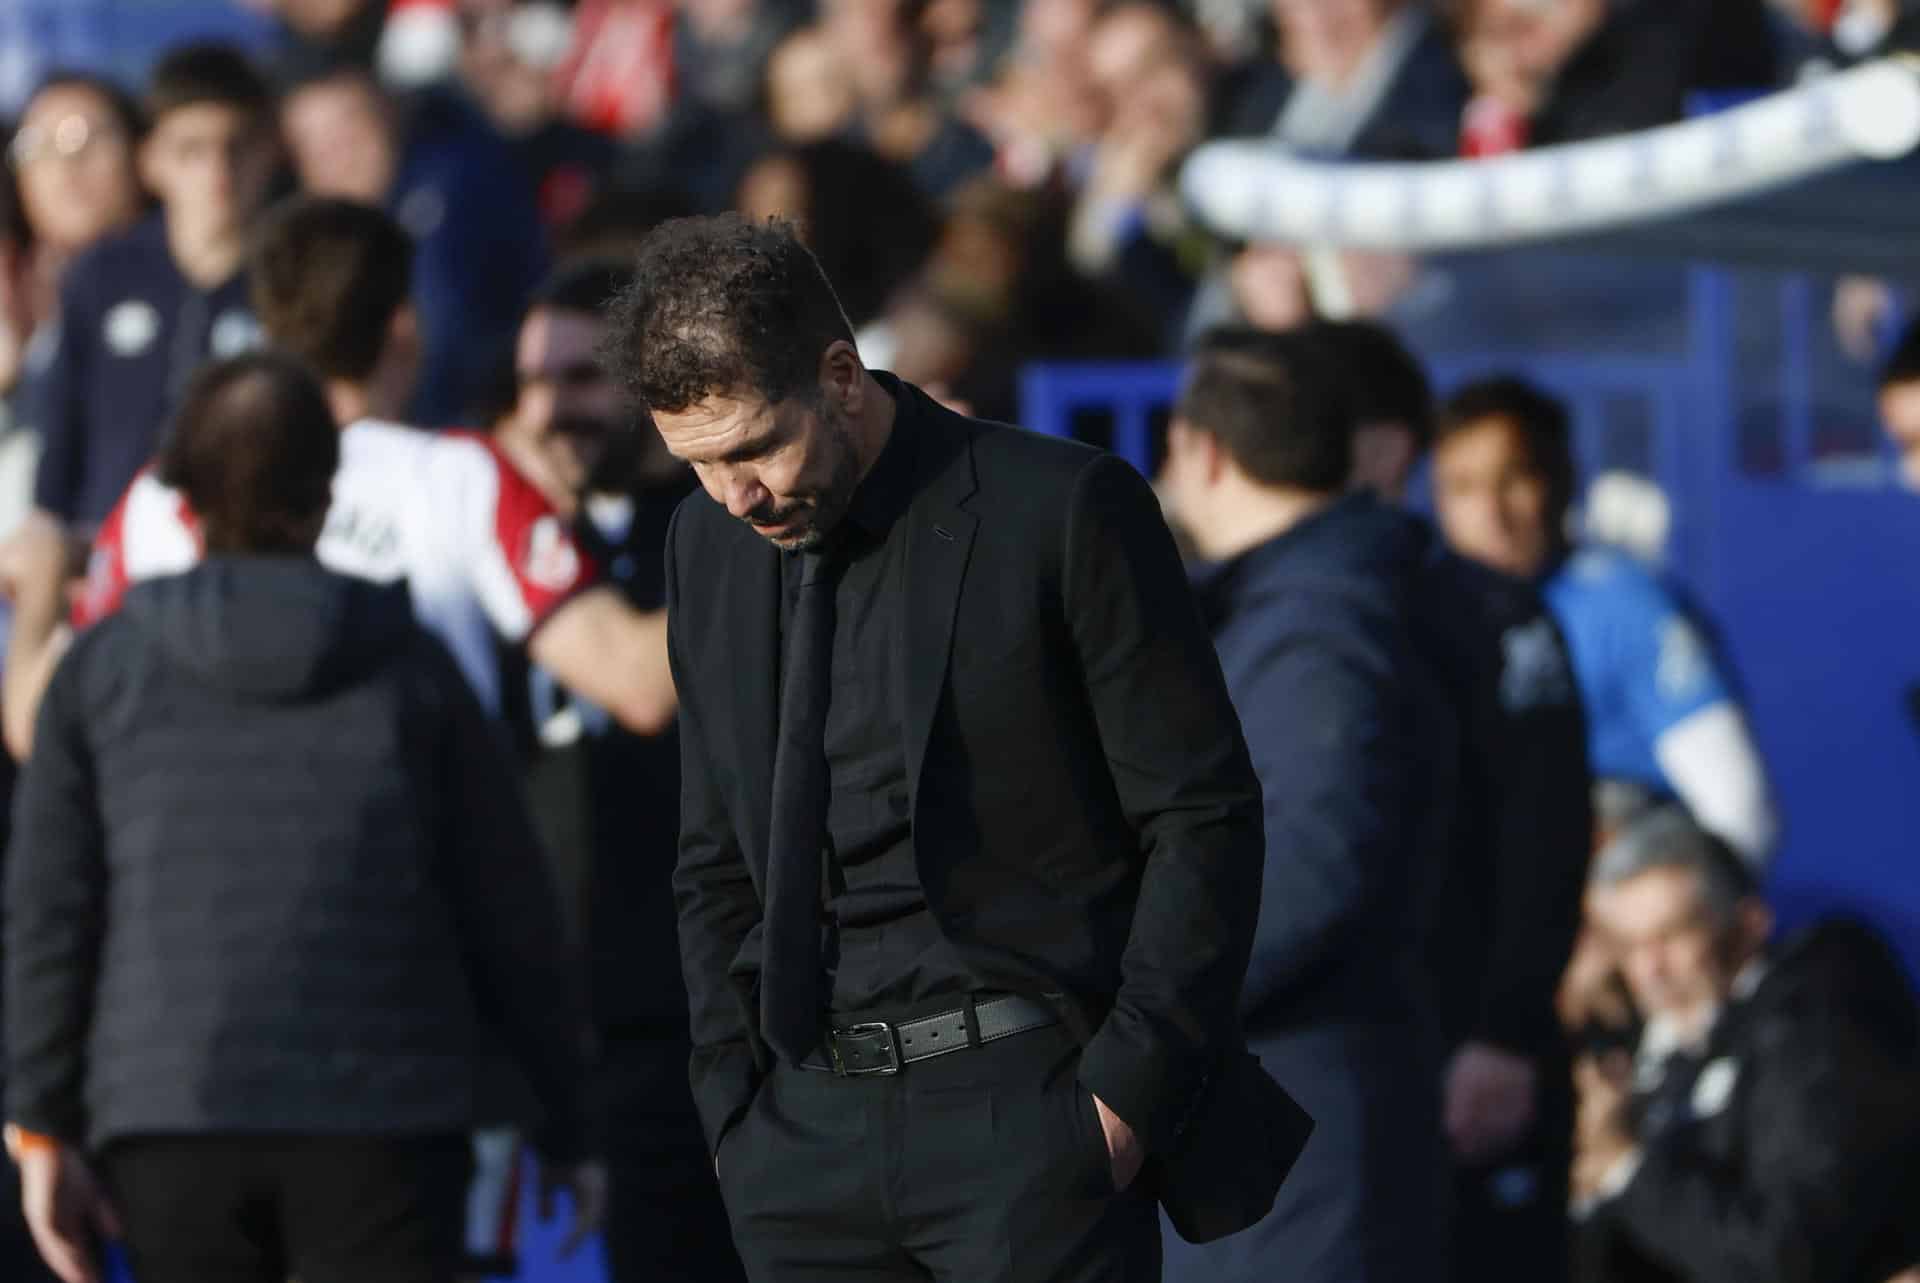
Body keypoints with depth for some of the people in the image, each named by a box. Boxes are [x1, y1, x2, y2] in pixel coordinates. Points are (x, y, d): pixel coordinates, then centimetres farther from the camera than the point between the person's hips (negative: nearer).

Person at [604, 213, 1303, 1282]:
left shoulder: (1060, 510, -6)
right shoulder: (709, 546, 11)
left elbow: (1203, 820, -4)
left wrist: (1130, 1090, -10)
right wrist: (736, 1113, 7)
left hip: (1025, 1111, -5)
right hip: (808, 1133, 5)